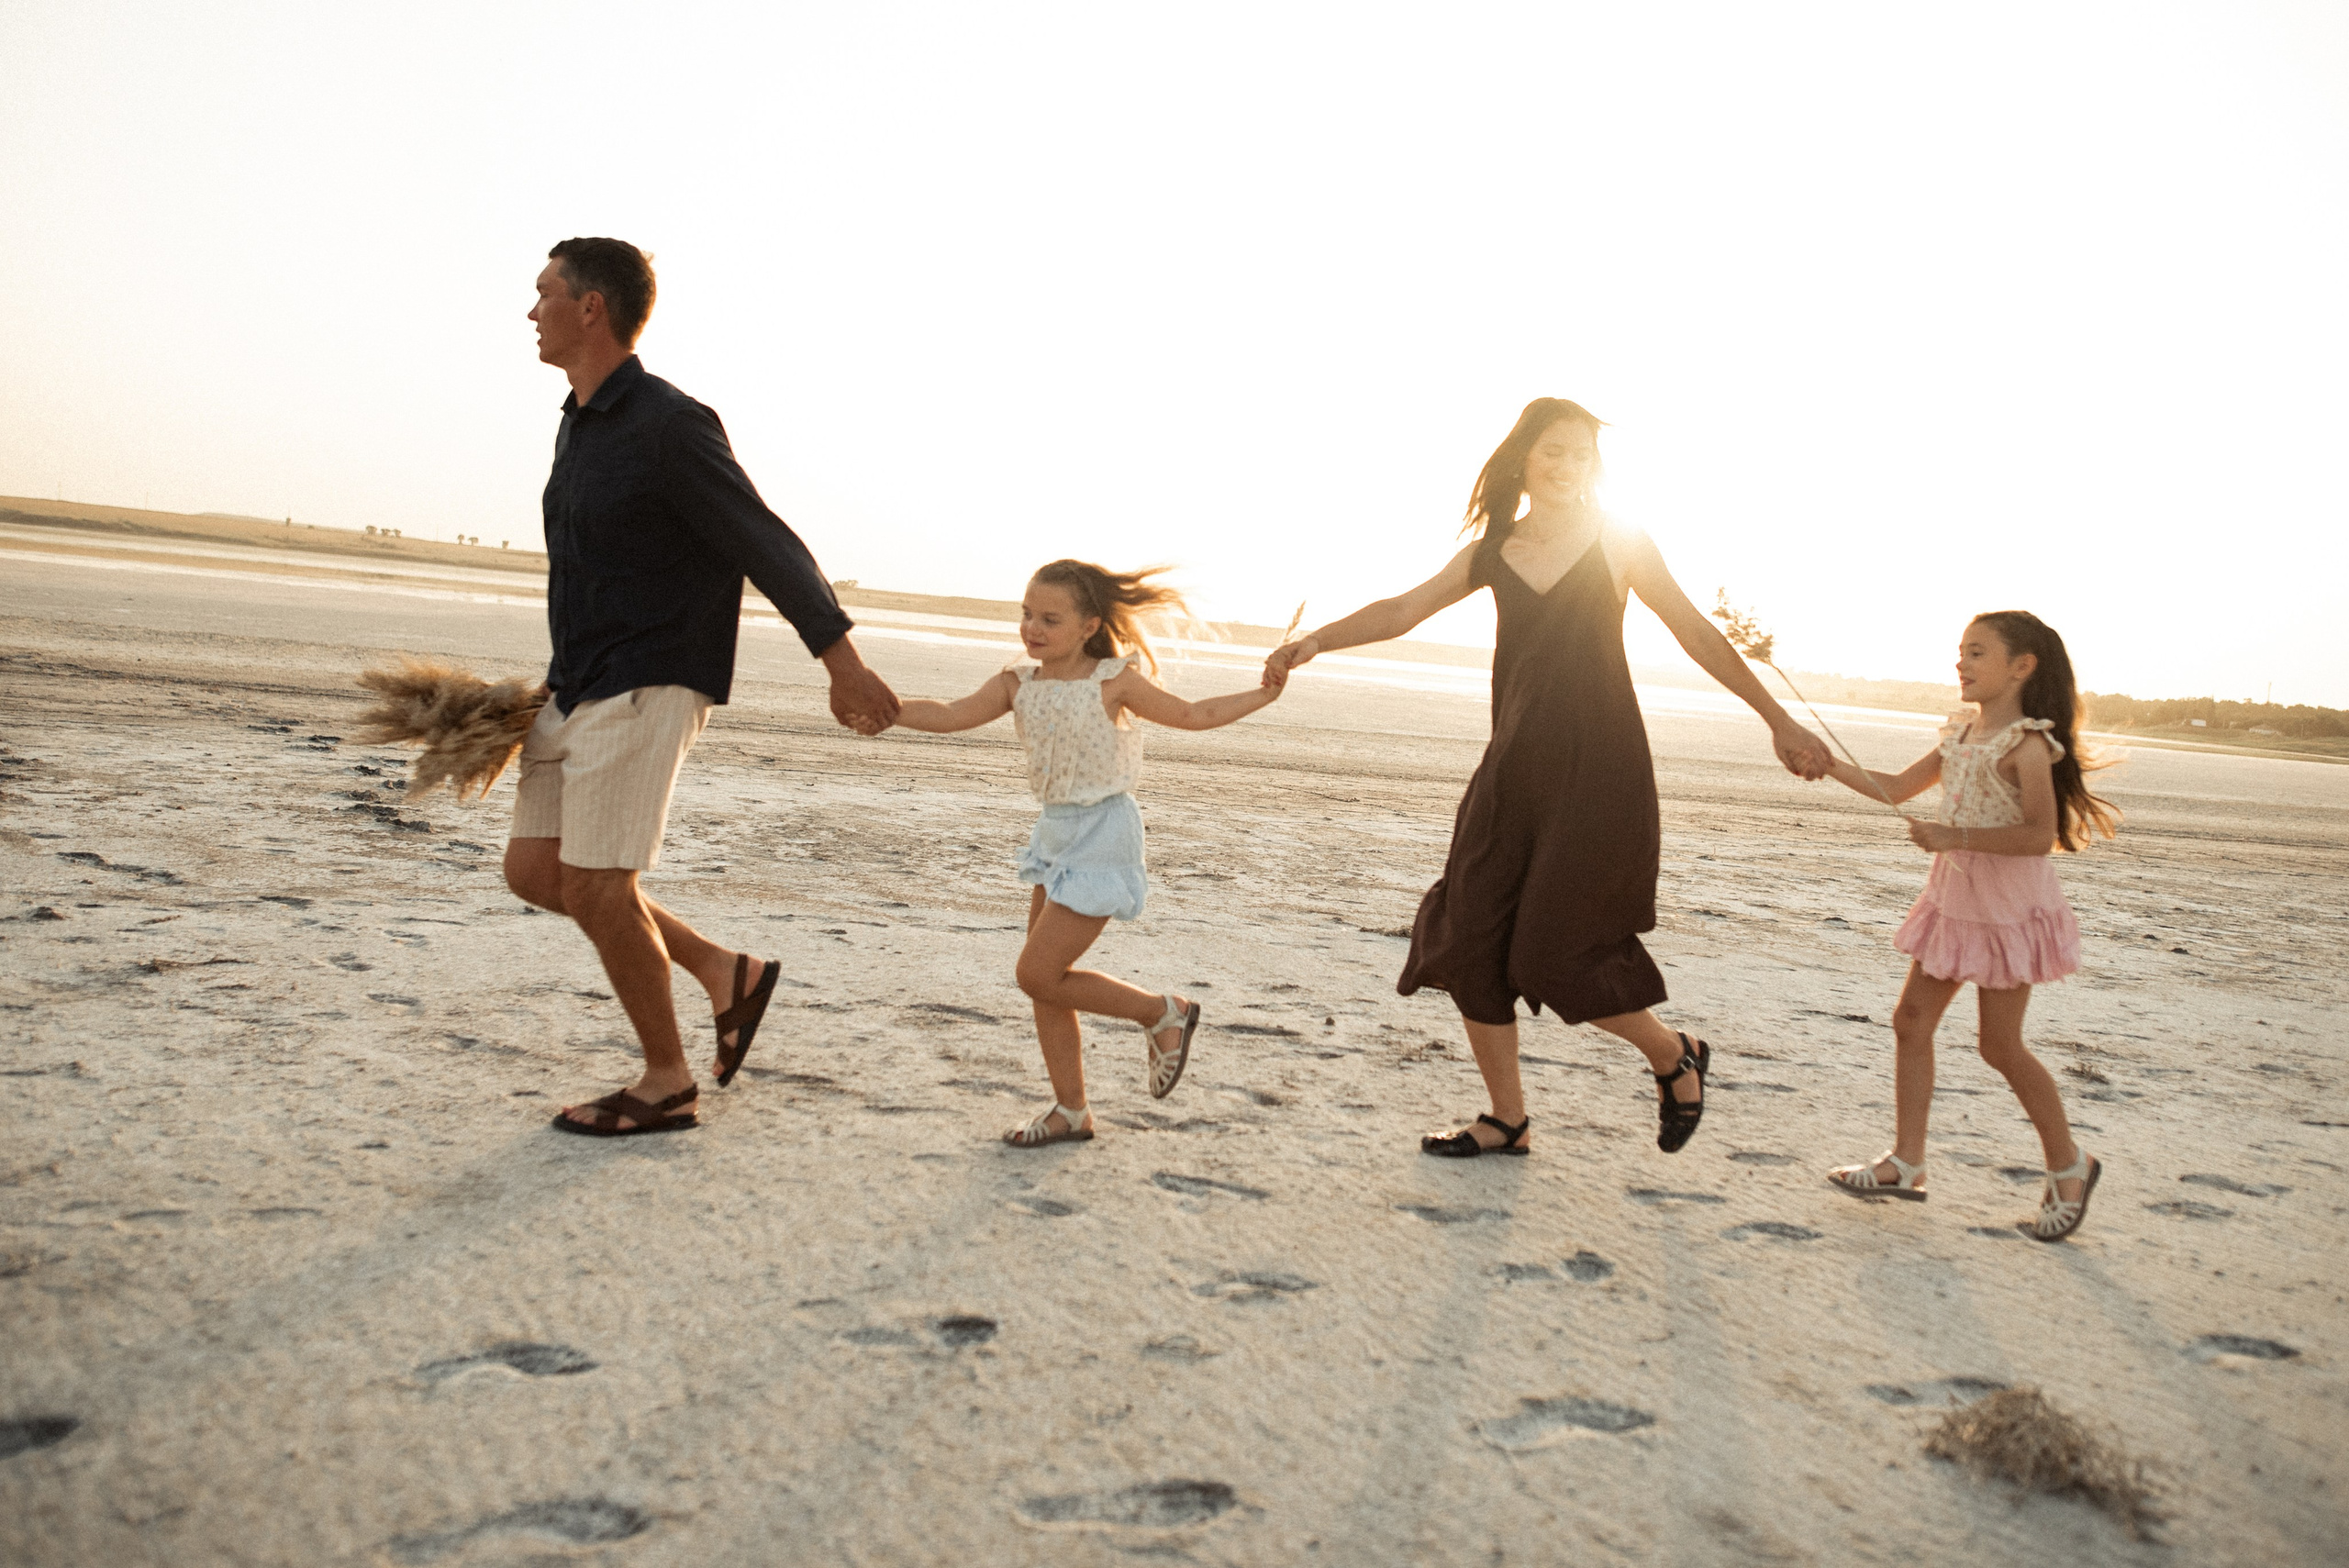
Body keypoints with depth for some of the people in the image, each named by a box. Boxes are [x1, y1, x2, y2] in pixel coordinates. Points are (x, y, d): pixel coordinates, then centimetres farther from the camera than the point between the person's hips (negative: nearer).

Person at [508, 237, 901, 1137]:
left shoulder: (668, 426, -16)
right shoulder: (582, 426, 13)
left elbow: (770, 547, -19)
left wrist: (843, 665, -26)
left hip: (646, 691, -9)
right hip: (580, 691, 10)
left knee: (595, 891, -7)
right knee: (533, 873, 8)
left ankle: (667, 1083, 10)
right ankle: (726, 973, 18)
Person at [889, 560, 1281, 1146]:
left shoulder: (1113, 682, -11)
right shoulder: (1017, 684, 2)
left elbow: (1191, 715, -2)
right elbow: (950, 716, -8)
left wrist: (1265, 693, -8)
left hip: (1103, 836, -7)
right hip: (1055, 832, 7)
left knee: (1038, 974, -10)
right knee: (1045, 978, 9)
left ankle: (1164, 1013, 9)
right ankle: (1070, 1111, 21)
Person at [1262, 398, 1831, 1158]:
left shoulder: (1619, 545, 0)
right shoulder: (1492, 552, 9)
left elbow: (1699, 637, 5)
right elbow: (1402, 610, 4)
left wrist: (1779, 721, 7)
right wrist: (1314, 641, -11)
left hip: (1601, 774, -4)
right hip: (1515, 769, 5)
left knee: (1555, 955, -8)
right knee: (1469, 944, 2)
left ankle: (1676, 1057, 19)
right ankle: (1507, 1118, 18)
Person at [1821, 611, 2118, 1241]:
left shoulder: (2027, 743, -17)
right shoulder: (1961, 734, 8)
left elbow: (2040, 833, -25)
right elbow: (1897, 789, 14)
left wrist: (1954, 837, -25)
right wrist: (1830, 764, 2)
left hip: (2008, 905, -8)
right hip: (1954, 898, 8)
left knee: (2001, 1046, -1)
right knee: (1911, 1019, 5)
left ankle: (2068, 1166, 19)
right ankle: (1907, 1163, 12)